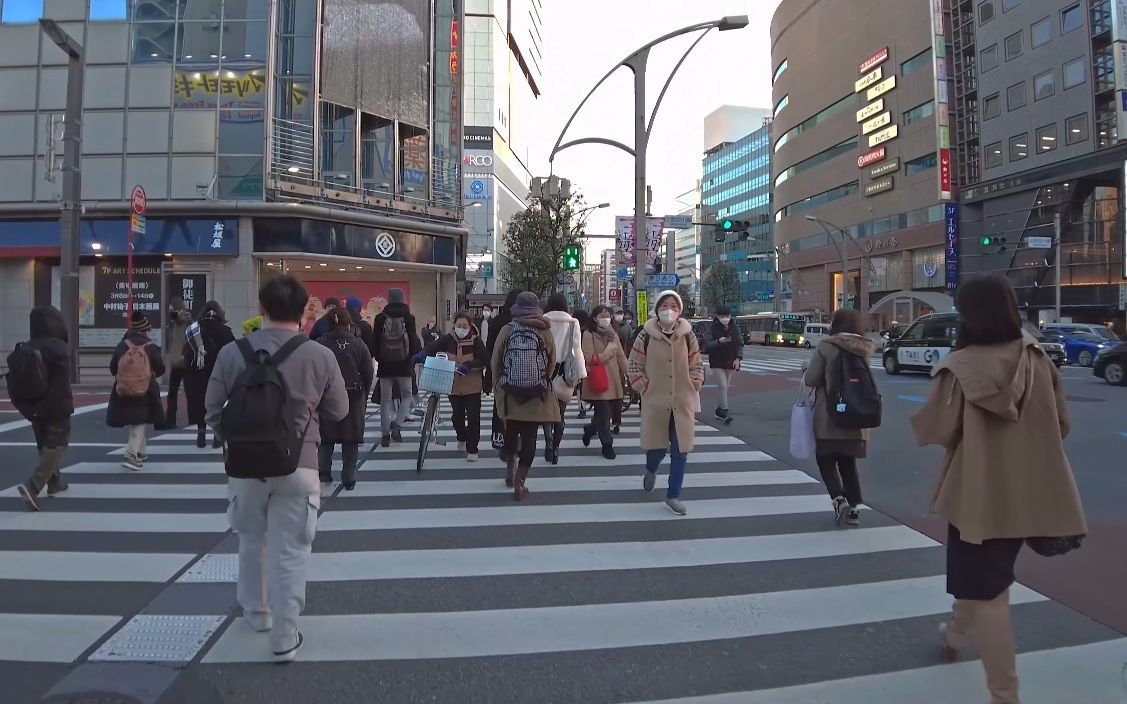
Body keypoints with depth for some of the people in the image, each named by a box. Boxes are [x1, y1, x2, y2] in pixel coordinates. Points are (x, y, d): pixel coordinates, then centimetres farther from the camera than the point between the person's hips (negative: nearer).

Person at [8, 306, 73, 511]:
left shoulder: (23, 350, 6)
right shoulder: (59, 348, -16)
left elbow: (14, 382, 7)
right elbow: (61, 383, -23)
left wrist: (25, 407, 11)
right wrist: (65, 405, -19)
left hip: (35, 409, 7)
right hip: (56, 408, -7)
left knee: (44, 446, 21)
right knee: (56, 446, -1)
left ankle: (55, 482, 32)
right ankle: (32, 486, -16)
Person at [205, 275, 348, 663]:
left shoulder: (232, 352, -6)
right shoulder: (320, 356, -11)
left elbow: (213, 411, 2)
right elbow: (339, 411, 0)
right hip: (297, 465, -2)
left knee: (252, 541, 24)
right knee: (290, 552, 7)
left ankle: (257, 612, 43)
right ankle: (285, 638, 15)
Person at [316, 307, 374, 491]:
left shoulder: (319, 344, -8)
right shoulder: (359, 345, -6)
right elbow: (369, 373, -4)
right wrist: (363, 396, 9)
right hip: (353, 399, 0)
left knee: (326, 438, 15)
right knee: (351, 440, 9)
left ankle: (324, 474, 6)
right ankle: (349, 479, 13)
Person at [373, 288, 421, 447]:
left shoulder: (380, 318, -2)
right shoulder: (409, 318, -6)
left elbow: (375, 342, 0)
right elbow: (414, 342, -6)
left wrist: (379, 358, 13)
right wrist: (413, 356, 11)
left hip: (385, 365, 1)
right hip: (404, 365, -1)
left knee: (385, 399, 8)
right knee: (407, 395, 15)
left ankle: (385, 434, 9)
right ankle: (397, 425, -2)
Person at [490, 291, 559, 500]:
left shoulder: (506, 330, -5)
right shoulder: (545, 332, -5)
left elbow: (495, 361, 1)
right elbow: (552, 363, 0)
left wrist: (498, 383, 17)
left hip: (509, 391, 1)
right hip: (537, 394, -1)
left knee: (511, 431, 21)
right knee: (529, 436, 3)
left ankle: (511, 469, 30)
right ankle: (519, 481, -1)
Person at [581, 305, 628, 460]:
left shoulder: (612, 334, 13)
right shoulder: (588, 334, -6)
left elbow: (620, 355, 9)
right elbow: (590, 359, -14)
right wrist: (608, 353, -9)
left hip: (613, 380, 6)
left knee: (610, 412, 10)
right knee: (604, 414, -3)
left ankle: (589, 429, 37)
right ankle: (607, 444, 15)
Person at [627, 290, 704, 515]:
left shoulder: (687, 335, 0)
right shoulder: (646, 336, -5)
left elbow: (697, 366, 8)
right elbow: (635, 366, 0)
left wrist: (693, 388, -2)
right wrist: (646, 389, -6)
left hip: (682, 403, 2)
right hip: (655, 402, -2)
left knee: (680, 452, 4)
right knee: (656, 446, 7)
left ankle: (673, 495, 19)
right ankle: (651, 470, 43)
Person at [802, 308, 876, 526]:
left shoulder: (826, 347, -11)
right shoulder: (864, 349, 6)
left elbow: (810, 380, -9)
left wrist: (809, 369, 10)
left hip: (830, 417, -5)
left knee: (825, 459, 9)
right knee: (848, 462, 15)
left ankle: (839, 498, -7)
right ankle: (854, 507, 13)